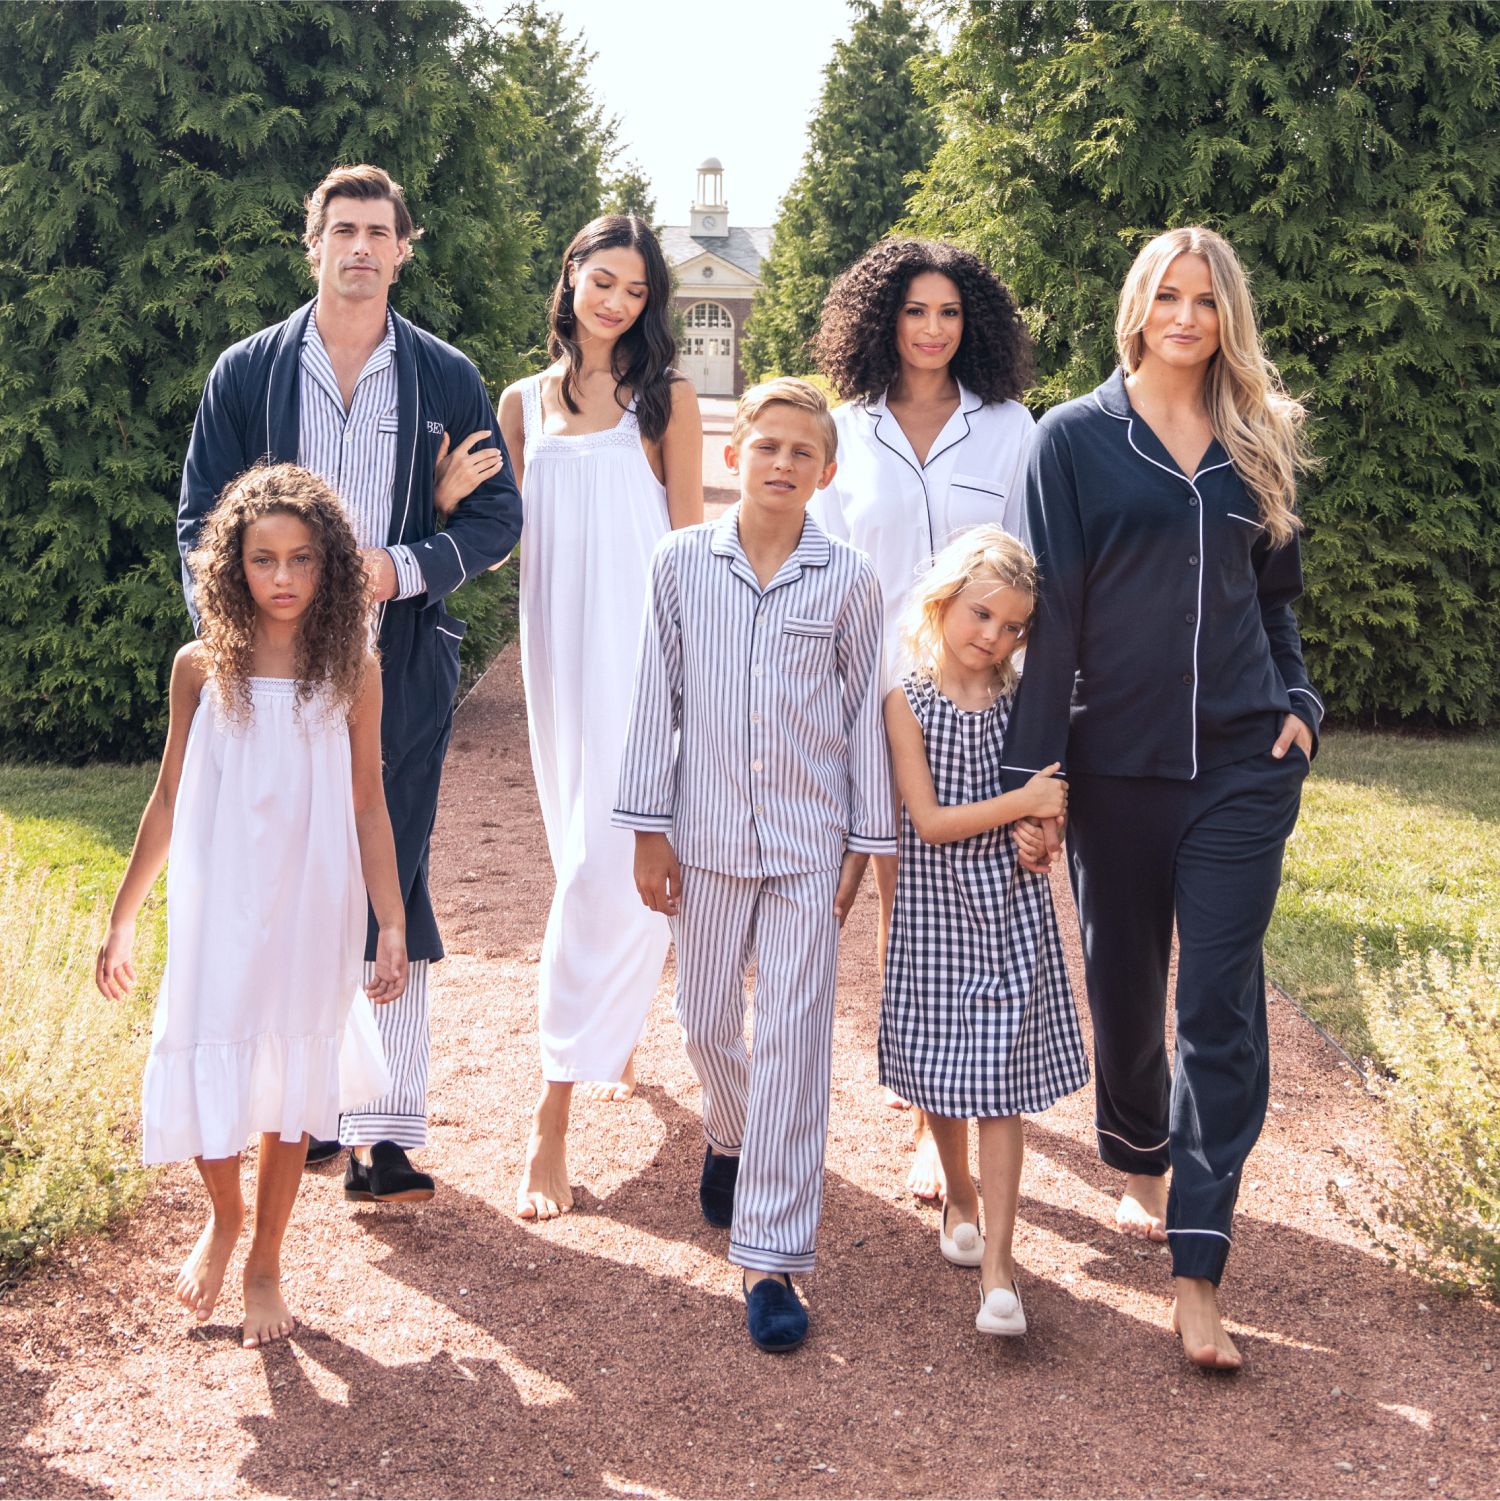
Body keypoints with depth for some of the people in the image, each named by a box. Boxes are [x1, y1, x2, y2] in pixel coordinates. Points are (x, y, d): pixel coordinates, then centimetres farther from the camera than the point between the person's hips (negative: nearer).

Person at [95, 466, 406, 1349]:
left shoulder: (353, 671, -3)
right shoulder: (202, 668, -2)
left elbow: (368, 807, 2)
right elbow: (169, 801, 6)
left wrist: (393, 927, 1)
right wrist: (122, 919, 9)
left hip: (313, 913, 0)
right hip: (217, 911, 0)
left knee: (292, 1082, 8)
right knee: (207, 1071, 0)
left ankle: (266, 1265, 28)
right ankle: (223, 1218, 33)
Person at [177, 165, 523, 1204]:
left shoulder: (447, 377, 6)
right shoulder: (247, 371, 7)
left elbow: (498, 515, 5)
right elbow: (200, 522, 7)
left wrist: (400, 568, -11)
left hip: (401, 671, -1)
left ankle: (385, 1129, 4)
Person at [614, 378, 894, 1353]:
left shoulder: (850, 582, -2)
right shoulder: (682, 564, 0)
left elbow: (865, 711, 4)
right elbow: (657, 696, 3)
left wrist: (867, 840, 4)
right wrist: (649, 826, 2)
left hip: (811, 840, -1)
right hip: (708, 833, 2)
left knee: (795, 1038, -4)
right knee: (707, 1020, 14)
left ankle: (770, 1257, 2)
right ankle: (732, 1137, 49)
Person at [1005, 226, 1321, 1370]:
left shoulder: (1259, 447, 9)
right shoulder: (1075, 440, 0)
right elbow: (1048, 610, -3)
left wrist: (1298, 701, 3)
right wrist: (1034, 772, -7)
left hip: (1242, 762, 1)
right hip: (1116, 761, -1)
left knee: (1221, 1000, -4)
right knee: (1126, 984, 11)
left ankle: (1198, 1272, -2)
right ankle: (1142, 1167, 38)